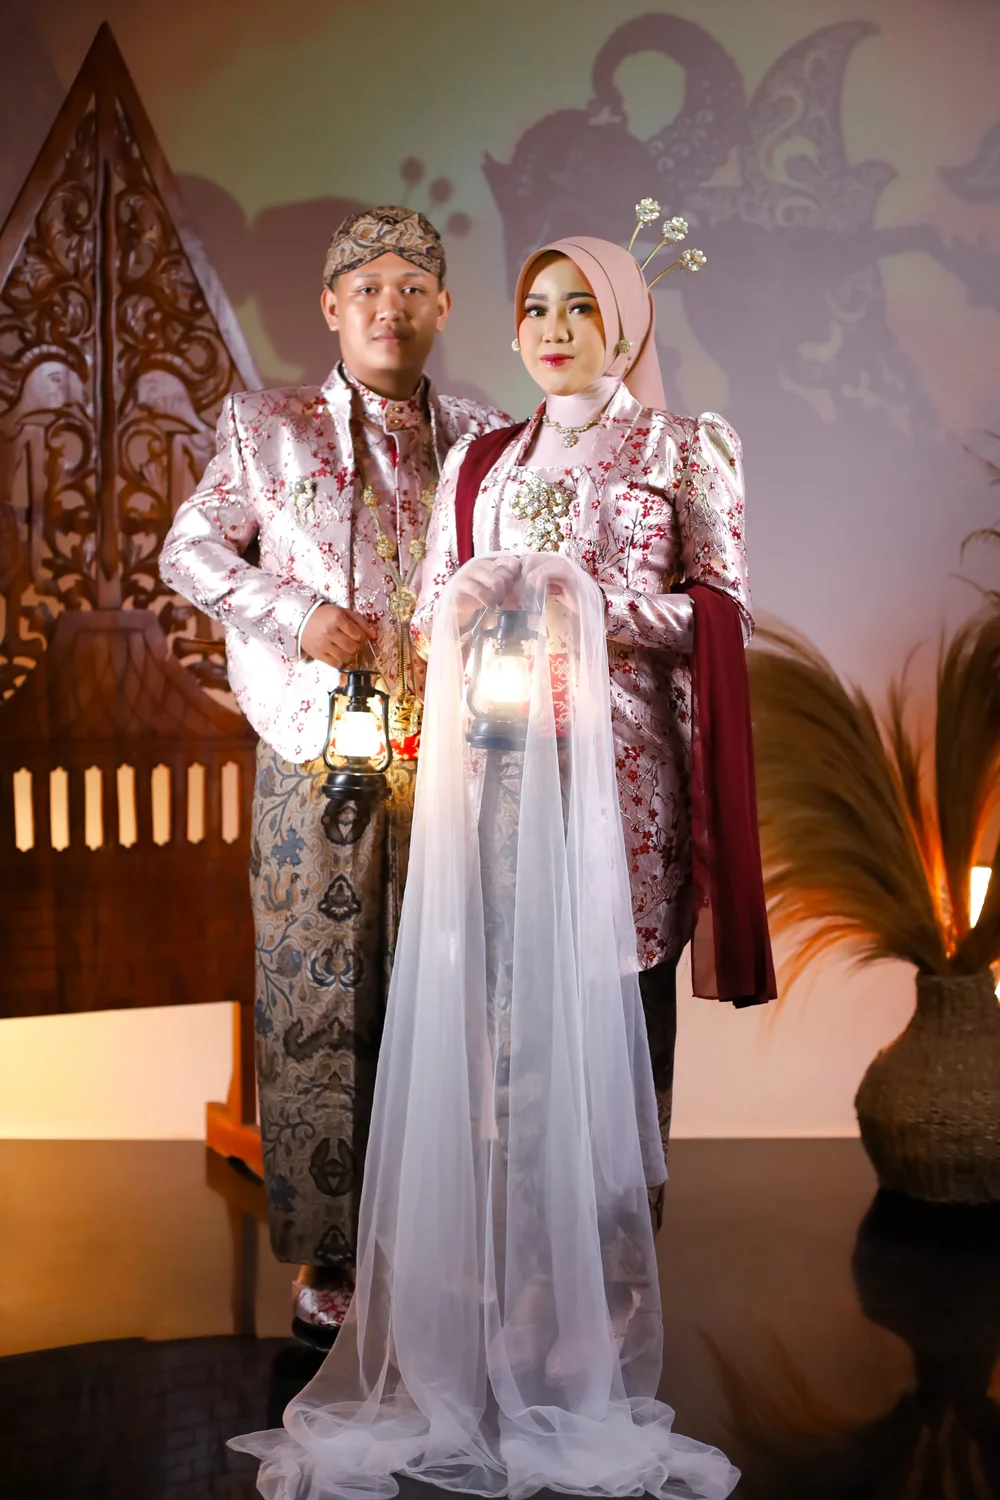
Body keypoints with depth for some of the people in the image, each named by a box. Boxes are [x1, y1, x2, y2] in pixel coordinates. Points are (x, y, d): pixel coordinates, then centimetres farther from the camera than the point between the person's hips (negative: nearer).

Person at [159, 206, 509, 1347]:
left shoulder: (484, 440, 12)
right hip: (316, 757, -1)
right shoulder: (267, 428, 9)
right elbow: (189, 550, 8)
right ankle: (328, 1257, 9)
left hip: (447, 762, 2)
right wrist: (294, 613, -7)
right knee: (318, 1000, 0)